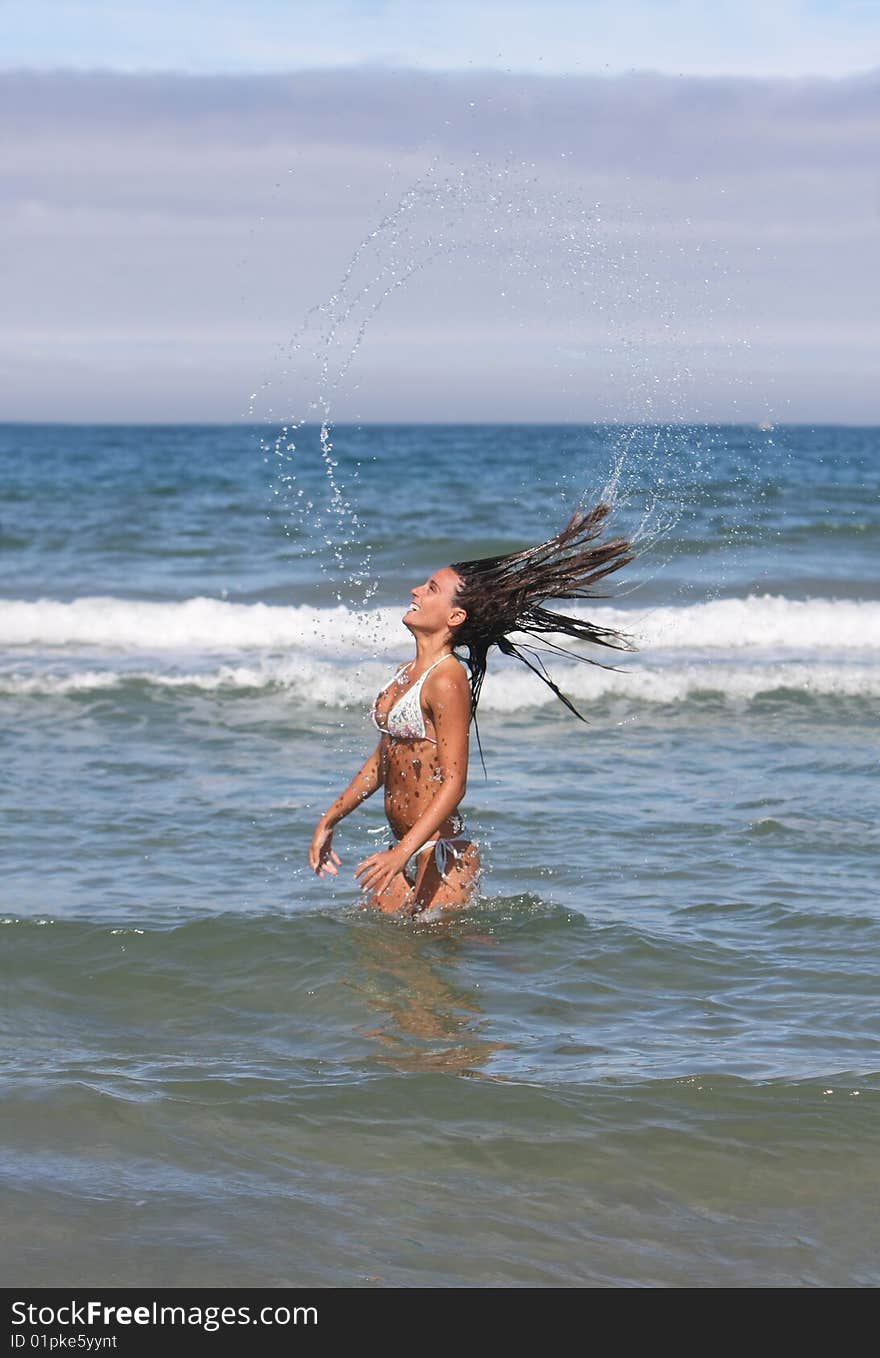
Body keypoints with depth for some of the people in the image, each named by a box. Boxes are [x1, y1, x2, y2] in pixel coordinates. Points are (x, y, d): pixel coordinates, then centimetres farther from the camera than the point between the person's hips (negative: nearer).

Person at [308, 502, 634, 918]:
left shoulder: (447, 678, -15)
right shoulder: (406, 673, 11)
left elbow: (454, 783, -20)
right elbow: (380, 761, 22)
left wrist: (402, 853, -28)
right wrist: (328, 821, 26)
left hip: (443, 855, -9)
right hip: (408, 851, 9)